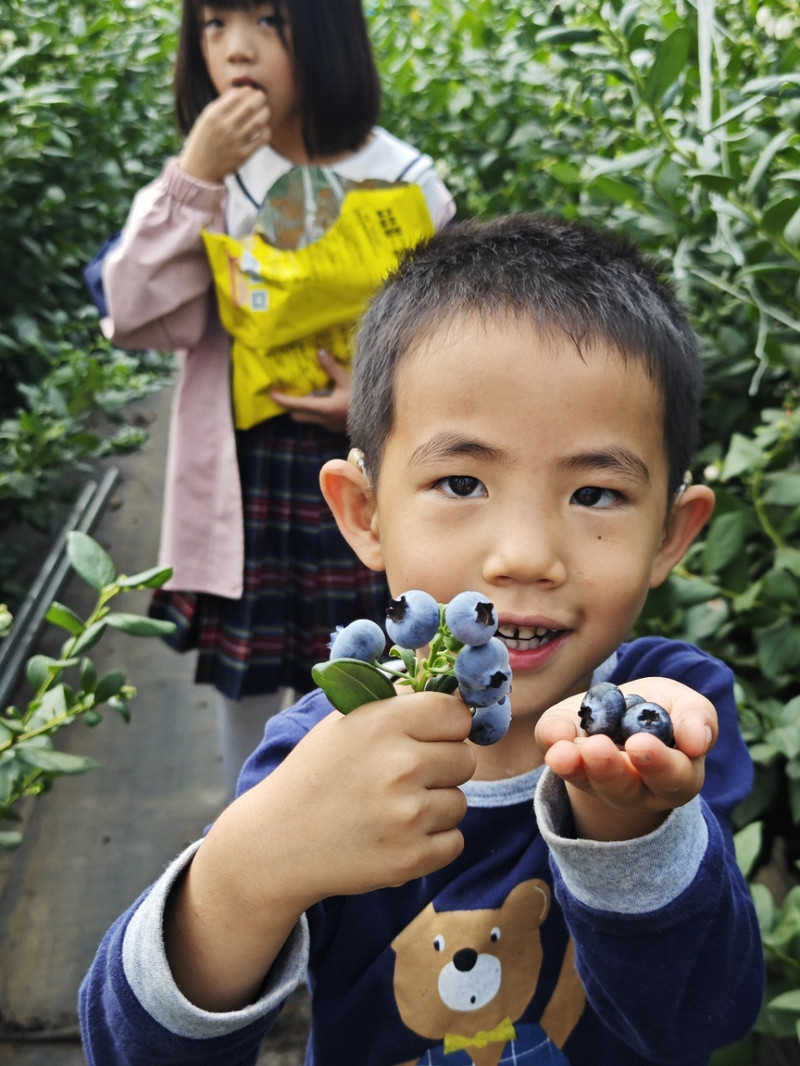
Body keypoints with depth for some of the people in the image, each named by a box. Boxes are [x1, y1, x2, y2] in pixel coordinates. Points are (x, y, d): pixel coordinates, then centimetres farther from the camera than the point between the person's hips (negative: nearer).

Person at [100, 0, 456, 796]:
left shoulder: (402, 180, -6)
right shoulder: (206, 171, -1)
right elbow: (140, 320, -13)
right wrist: (196, 178, -21)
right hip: (241, 480, 2)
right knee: (244, 681, 16)